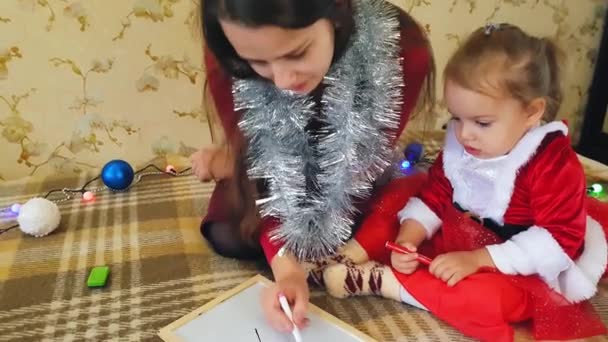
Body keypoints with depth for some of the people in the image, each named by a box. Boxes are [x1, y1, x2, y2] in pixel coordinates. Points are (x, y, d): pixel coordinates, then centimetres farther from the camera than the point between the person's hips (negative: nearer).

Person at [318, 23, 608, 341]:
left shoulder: (554, 164, -23)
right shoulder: (458, 145, -6)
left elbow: (559, 240, -25)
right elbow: (434, 195, -2)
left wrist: (477, 259, -31)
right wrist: (407, 238, -21)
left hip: (514, 267, -5)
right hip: (452, 241, 6)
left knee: (492, 298, -39)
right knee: (397, 196, -2)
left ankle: (377, 279, -30)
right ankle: (351, 256, -16)